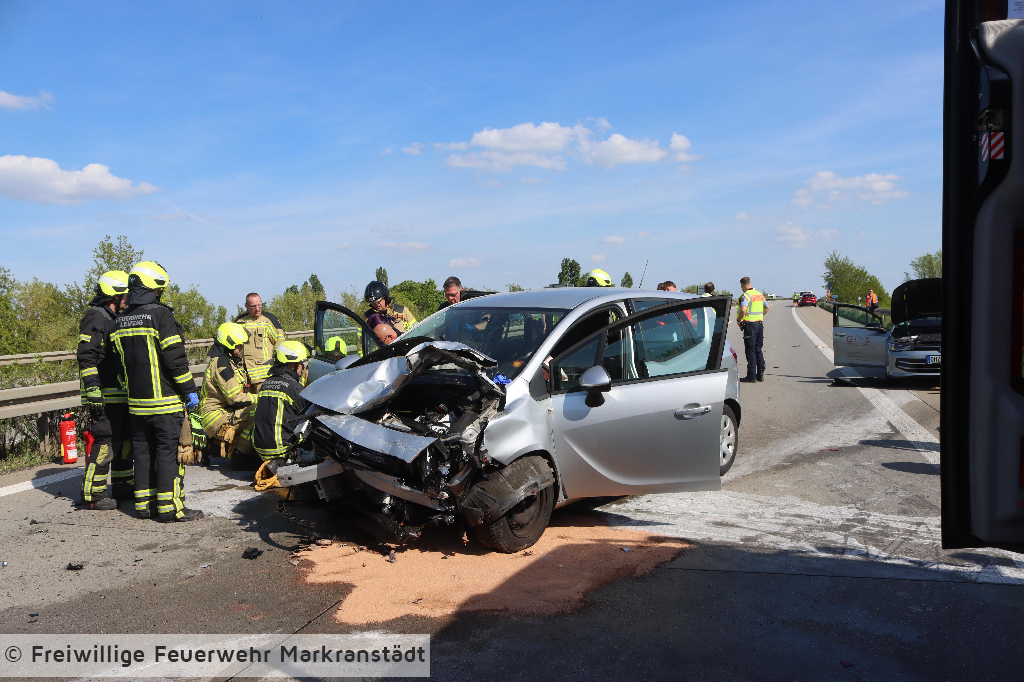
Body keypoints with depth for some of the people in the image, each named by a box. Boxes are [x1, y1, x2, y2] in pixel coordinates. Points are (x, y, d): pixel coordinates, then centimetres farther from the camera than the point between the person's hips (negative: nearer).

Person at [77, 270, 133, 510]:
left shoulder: (115, 318, 20)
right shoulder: (95, 317, -10)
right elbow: (86, 357, -18)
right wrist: (92, 388, -24)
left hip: (121, 394, 10)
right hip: (104, 395, -10)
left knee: (126, 441, 14)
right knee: (105, 443, -8)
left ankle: (122, 488, 24)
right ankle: (91, 495, 1)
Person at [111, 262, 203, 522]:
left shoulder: (121, 320, 11)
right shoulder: (160, 314, -12)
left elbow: (120, 361, 18)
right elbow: (175, 357, -16)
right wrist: (189, 389, -10)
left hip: (136, 400, 7)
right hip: (164, 400, -7)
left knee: (143, 450, 13)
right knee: (169, 451, -3)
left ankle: (144, 503, 19)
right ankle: (169, 507, 0)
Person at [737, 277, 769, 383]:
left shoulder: (746, 296, -13)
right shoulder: (760, 294, 12)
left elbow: (743, 310, -27)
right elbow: (767, 308, 22)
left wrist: (738, 319, -12)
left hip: (750, 325, -7)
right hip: (760, 323, 7)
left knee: (750, 350, -3)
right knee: (758, 349, 14)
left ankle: (751, 375, -3)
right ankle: (760, 373, 15)